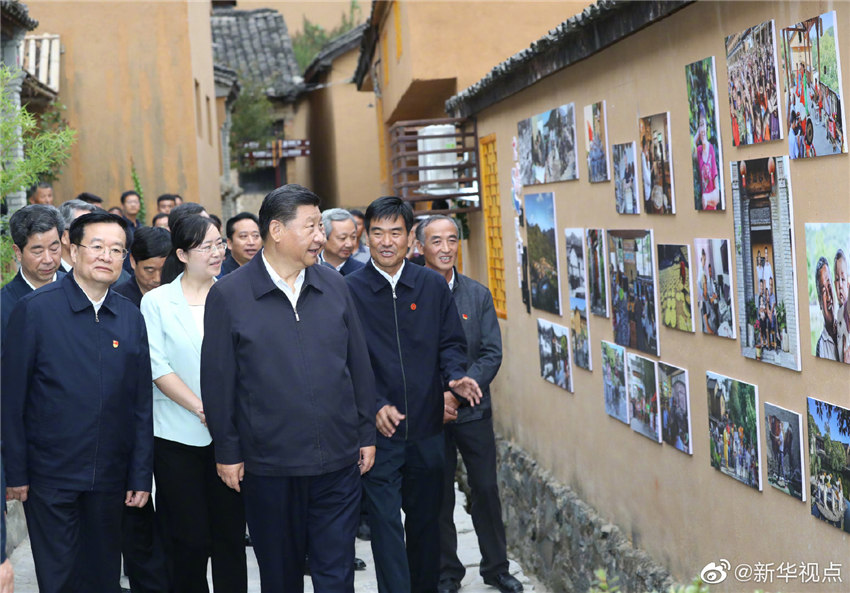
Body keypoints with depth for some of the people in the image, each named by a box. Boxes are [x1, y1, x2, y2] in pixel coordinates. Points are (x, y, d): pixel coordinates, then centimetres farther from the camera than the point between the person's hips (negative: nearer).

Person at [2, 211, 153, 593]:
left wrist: (140, 476, 5)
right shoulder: (34, 310, -7)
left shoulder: (131, 318, 6)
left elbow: (141, 405, 8)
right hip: (50, 476, -4)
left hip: (109, 477, 4)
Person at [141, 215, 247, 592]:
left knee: (231, 533, 6)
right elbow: (157, 367, -6)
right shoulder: (156, 302, 0)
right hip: (178, 434, -2)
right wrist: (201, 408, -15)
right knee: (188, 538, 3)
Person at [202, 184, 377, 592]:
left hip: (337, 461, 2)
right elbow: (218, 381, -3)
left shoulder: (334, 286, 5)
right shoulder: (227, 296, -5)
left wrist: (366, 434, 9)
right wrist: (227, 452, -2)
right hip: (269, 464, -2)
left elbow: (359, 365, 10)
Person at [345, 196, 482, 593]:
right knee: (386, 524, -4)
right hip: (378, 429, -3)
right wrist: (374, 406, -16)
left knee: (426, 520, 15)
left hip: (427, 426, 3)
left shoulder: (433, 286, 5)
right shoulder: (349, 290, -3)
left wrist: (456, 375, -10)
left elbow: (451, 343, 11)